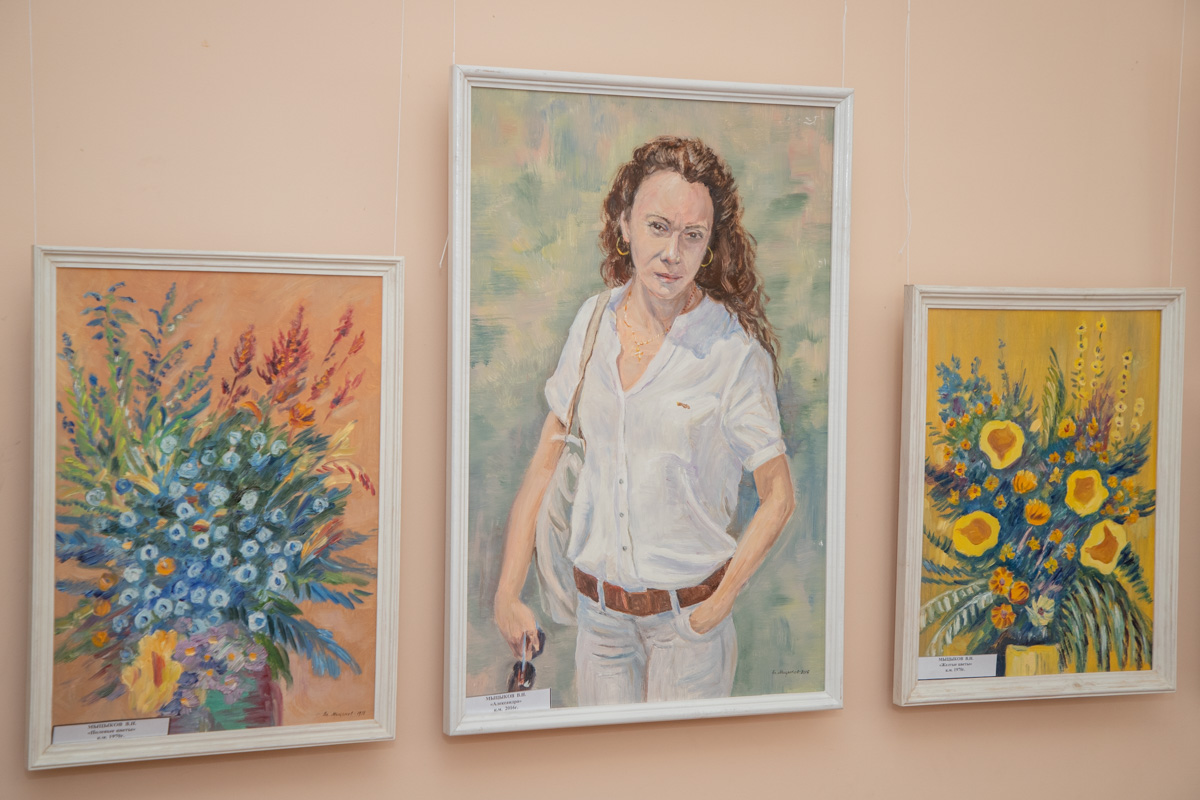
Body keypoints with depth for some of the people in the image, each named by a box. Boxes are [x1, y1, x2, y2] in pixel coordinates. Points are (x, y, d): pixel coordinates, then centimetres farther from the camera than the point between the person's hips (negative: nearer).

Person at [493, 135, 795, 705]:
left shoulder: (733, 349, -14)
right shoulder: (594, 321, -2)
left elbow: (778, 497, -7)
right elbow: (545, 464, 3)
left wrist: (718, 606, -11)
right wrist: (507, 595, 1)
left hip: (687, 614, -3)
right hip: (596, 606, 4)